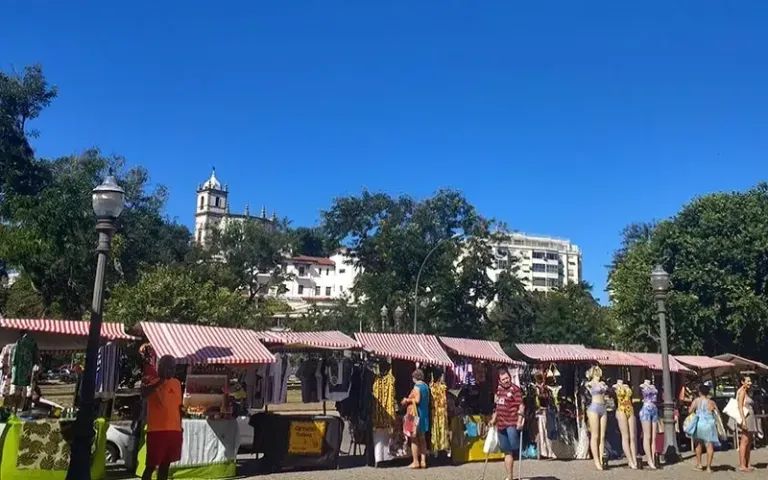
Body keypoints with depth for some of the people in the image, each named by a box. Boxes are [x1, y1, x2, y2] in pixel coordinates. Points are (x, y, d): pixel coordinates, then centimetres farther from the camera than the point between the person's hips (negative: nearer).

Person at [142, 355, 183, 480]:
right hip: (157, 430, -5)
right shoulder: (151, 381, -6)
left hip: (174, 430, 6)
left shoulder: (177, 383, 12)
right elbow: (144, 393, -29)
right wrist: (160, 381, -32)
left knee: (166, 464, 13)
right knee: (151, 466, -1)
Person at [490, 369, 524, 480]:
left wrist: (519, 421, -21)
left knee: (514, 448, -17)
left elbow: (521, 406, -13)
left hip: (512, 424, -7)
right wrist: (494, 419, 26)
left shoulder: (515, 389, -7)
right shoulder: (499, 390, 14)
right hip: (501, 424, 7)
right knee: (507, 451, 10)